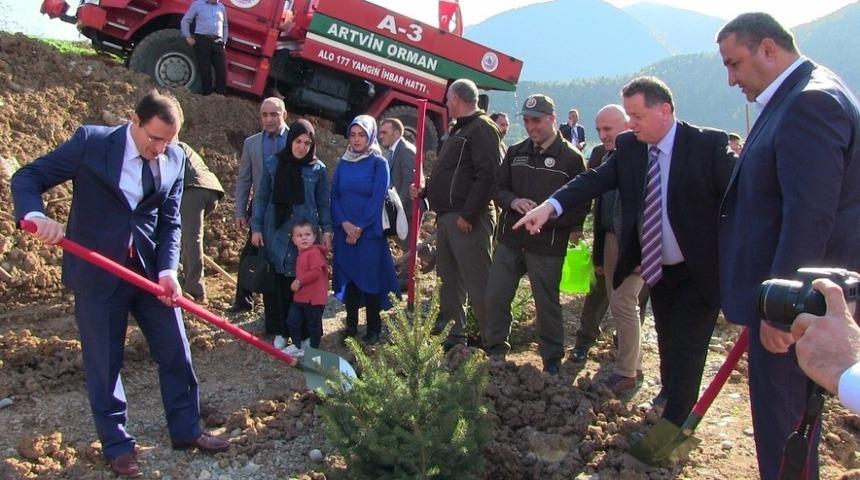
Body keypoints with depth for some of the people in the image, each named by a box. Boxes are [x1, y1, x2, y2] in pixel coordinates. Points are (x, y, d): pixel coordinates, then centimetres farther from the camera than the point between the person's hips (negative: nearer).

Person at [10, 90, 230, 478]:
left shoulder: (175, 159, 0)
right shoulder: (91, 141, -11)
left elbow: (169, 222, 1)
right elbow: (27, 178, -8)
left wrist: (168, 270, -14)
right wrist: (36, 215, -29)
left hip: (150, 270, 4)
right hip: (96, 273, -3)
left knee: (176, 354, 10)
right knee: (104, 364, 7)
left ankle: (186, 430, 28)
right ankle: (118, 445, 24)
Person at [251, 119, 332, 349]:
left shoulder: (318, 169, 1)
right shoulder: (273, 164, 2)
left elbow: (323, 203, 7)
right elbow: (262, 198, 7)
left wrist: (326, 230, 1)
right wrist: (256, 227, 4)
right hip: (277, 232, 1)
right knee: (281, 283, 5)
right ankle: (282, 331, 17)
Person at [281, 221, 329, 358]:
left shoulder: (314, 252, -17)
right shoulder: (300, 254, 13)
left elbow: (316, 272, -27)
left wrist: (299, 281, -21)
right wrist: (297, 283, 9)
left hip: (314, 297, -9)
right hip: (300, 296, 9)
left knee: (313, 324, 6)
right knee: (292, 321, 11)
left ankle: (313, 349, 19)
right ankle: (298, 345, 26)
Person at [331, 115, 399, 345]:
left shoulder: (379, 163, -3)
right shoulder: (343, 163, 10)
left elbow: (378, 199, -9)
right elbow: (334, 195, 6)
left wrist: (360, 227, -12)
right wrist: (344, 223, -9)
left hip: (369, 231, -4)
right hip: (345, 231, 4)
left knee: (370, 277, 0)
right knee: (348, 277, 7)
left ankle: (373, 330, 9)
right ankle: (351, 326, 17)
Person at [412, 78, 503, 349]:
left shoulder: (482, 128, -11)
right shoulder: (458, 131, 20)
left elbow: (489, 174, -22)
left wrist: (468, 214, -23)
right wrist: (425, 192, 16)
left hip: (467, 219, -10)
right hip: (446, 216, 10)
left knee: (477, 281, -7)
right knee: (449, 278, 15)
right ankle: (455, 331, 26)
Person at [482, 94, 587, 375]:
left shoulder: (571, 157, -6)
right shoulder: (515, 152, 9)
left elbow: (580, 204, -7)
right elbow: (499, 188, 12)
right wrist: (513, 202, -10)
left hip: (547, 246, -4)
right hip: (510, 240, 5)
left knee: (547, 304, 8)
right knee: (494, 298, 8)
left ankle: (552, 359, 25)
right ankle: (495, 351, 25)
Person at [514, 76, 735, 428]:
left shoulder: (708, 145, -17)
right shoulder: (628, 147, -2)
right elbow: (594, 180, -13)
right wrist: (550, 205, -29)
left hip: (700, 271, -5)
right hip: (658, 268, 6)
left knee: (685, 349, -2)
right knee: (667, 342, 22)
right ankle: (671, 397, 46)